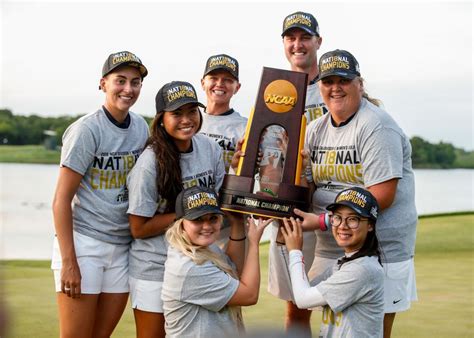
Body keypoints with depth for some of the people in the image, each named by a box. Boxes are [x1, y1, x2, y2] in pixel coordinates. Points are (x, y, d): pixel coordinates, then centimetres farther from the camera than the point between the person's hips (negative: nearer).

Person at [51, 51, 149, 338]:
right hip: (83, 244, -6)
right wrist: (68, 261, -16)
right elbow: (61, 200, -11)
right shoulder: (86, 130, -10)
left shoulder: (141, 127, 8)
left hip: (123, 247, 6)